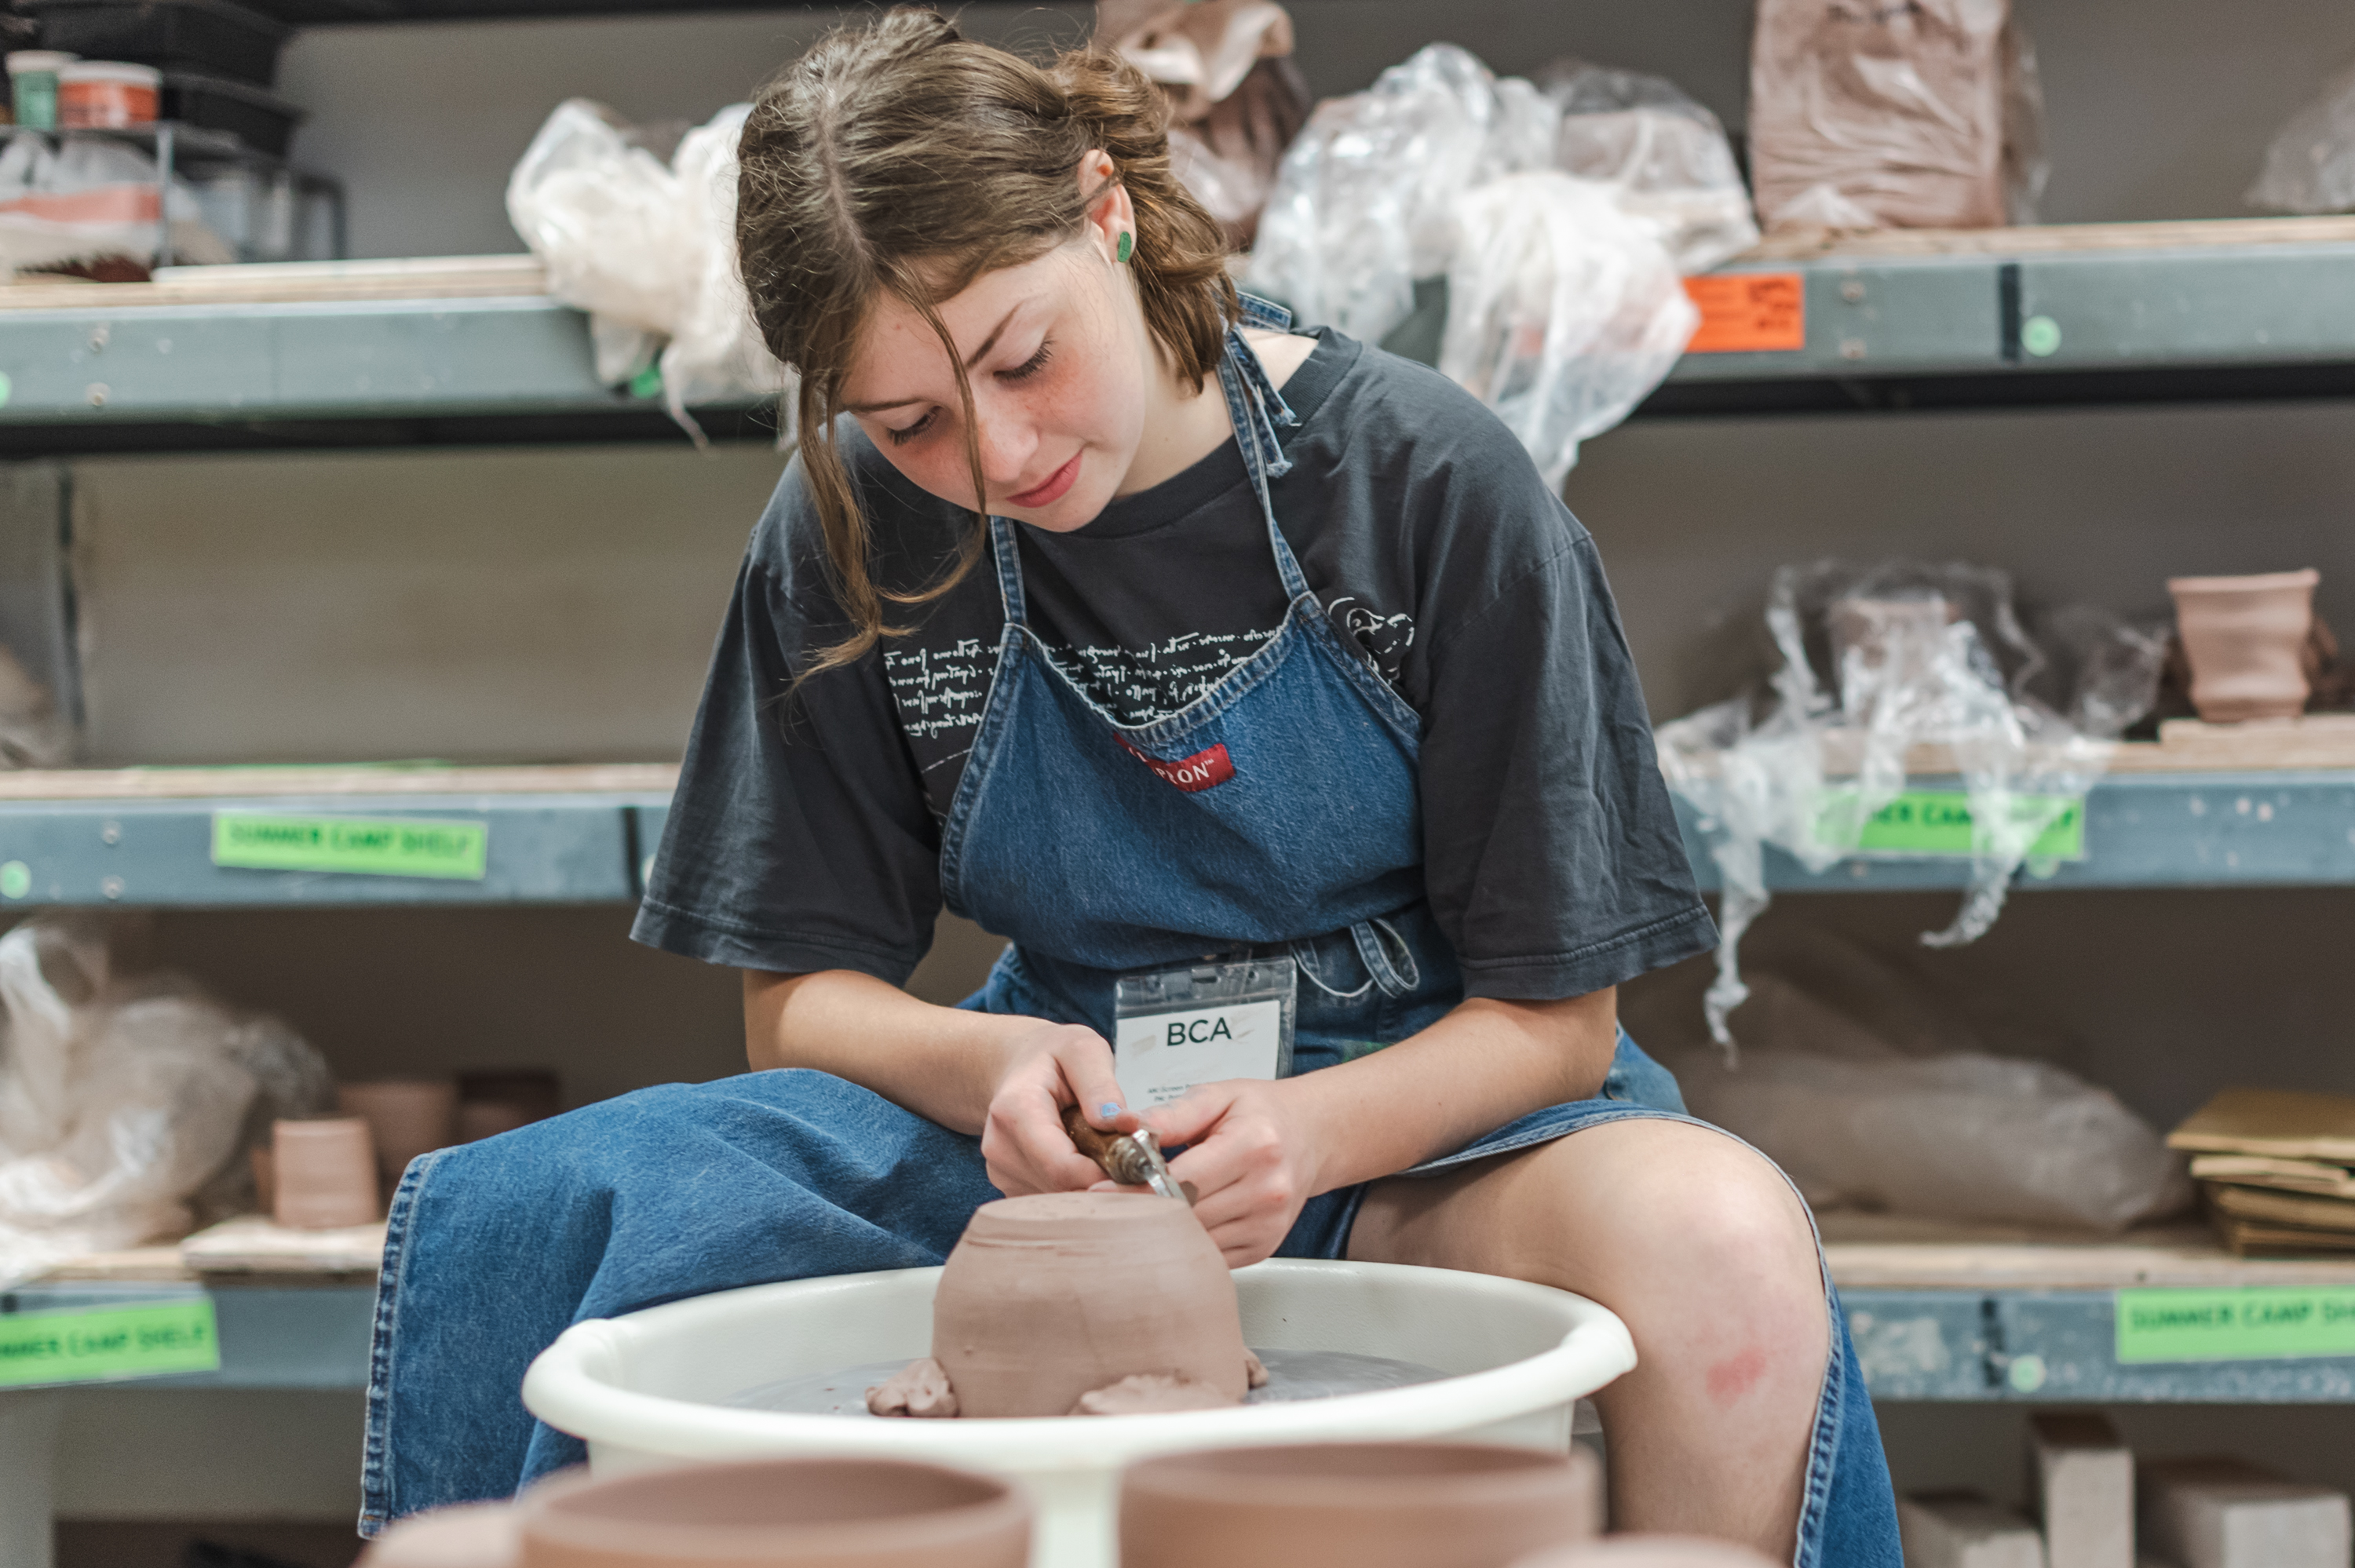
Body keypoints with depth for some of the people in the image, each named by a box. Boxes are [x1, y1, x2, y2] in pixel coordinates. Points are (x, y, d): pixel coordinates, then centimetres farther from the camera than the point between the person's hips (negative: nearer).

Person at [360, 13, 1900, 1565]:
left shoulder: (1430, 480, -13)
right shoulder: (849, 537, -4)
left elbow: (1553, 1015, -8)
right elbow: (800, 999, 1)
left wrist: (1308, 1132, -28)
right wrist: (993, 1066, -21)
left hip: (1418, 1111, -2)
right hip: (1070, 1121, 2)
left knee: (1724, 1248, -38)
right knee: (537, 1215, -24)